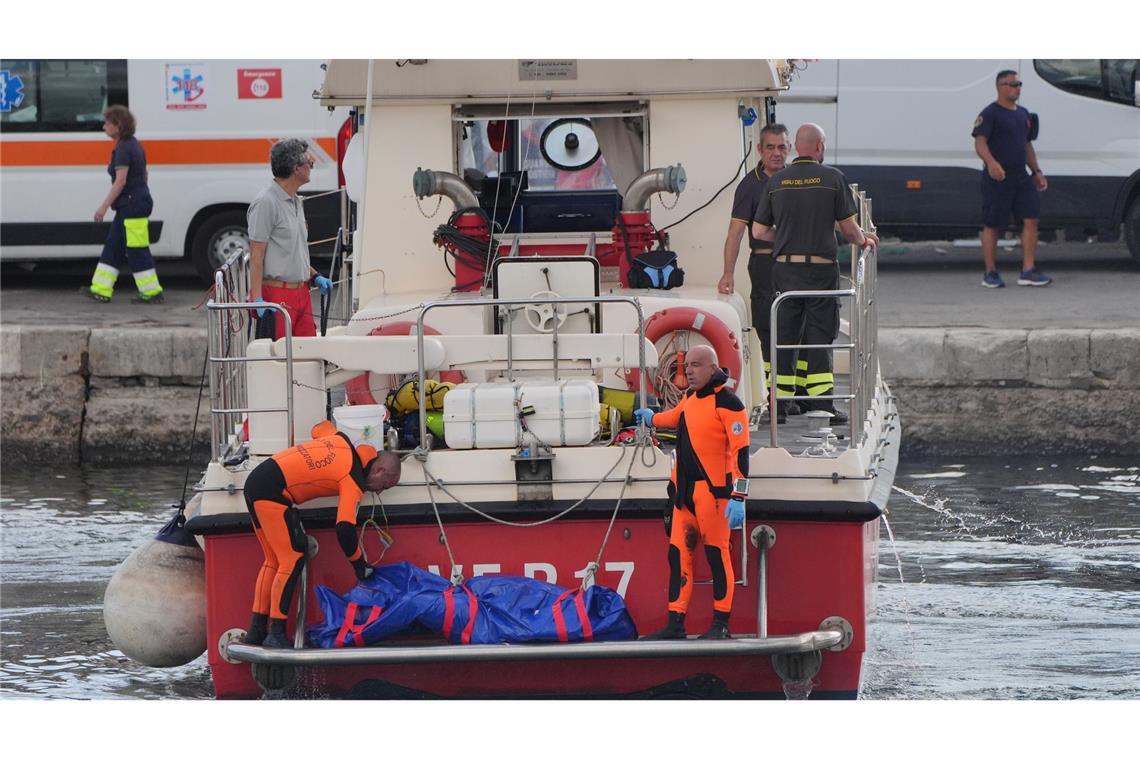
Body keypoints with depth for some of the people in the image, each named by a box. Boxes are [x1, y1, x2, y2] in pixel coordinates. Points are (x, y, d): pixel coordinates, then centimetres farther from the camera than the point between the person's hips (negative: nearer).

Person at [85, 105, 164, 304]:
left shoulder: (124, 149, -17)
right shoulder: (134, 145, 13)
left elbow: (120, 181, -22)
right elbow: (143, 174, 20)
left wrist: (104, 207, -20)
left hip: (132, 205, -11)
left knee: (137, 251, -5)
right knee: (113, 246, 12)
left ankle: (152, 293, 0)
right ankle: (101, 291, 14)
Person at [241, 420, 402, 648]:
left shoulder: (342, 441, 12)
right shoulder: (354, 482, -10)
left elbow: (319, 428, 35)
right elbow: (345, 529, -18)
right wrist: (360, 566, -6)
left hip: (255, 480, 10)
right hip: (273, 493, -10)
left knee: (273, 560, 14)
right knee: (293, 560, -9)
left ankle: (257, 630, 15)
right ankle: (275, 634, -12)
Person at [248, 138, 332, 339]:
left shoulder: (296, 202, 17)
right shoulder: (266, 203, -12)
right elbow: (256, 255, -16)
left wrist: (314, 277, 16)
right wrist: (257, 298, -22)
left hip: (301, 292, 9)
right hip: (277, 295, -9)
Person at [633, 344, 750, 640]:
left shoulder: (726, 402, -12)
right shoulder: (690, 397, 13)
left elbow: (740, 450, -17)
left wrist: (738, 497, -21)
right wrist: (652, 419, 55)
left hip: (713, 490, -8)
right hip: (685, 491, 8)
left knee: (716, 555, -4)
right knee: (679, 554, 6)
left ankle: (721, 624, 2)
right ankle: (675, 624, 8)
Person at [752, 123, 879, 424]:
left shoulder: (776, 182, 4)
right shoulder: (832, 178, -6)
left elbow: (759, 230, 7)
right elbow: (848, 227, -2)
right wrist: (863, 240, 20)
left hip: (784, 267, 3)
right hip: (820, 267, -3)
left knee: (784, 334, 10)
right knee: (819, 334, 1)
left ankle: (778, 404, 9)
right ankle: (822, 405, -4)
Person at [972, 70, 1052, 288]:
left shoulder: (1023, 114, 17)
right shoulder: (990, 114, -8)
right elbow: (980, 143, -19)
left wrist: (1037, 172, 18)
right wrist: (991, 163, -36)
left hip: (1020, 176, 7)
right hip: (997, 178, -7)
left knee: (1031, 219, -3)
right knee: (992, 226, 1)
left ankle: (1028, 271, 0)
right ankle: (990, 273, 7)